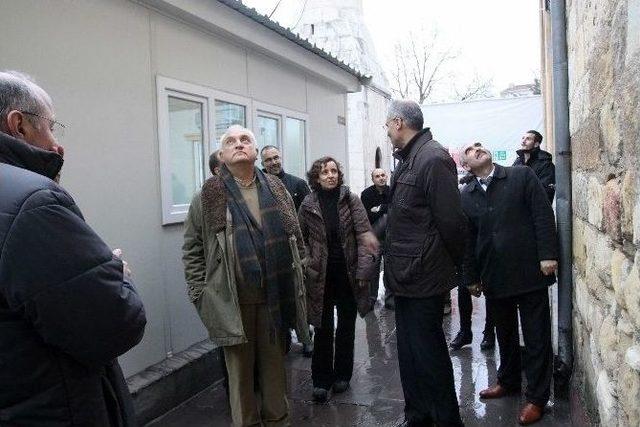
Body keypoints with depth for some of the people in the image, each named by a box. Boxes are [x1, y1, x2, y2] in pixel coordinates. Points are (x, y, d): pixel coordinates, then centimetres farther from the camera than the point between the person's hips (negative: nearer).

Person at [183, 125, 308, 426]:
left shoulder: (277, 190, 8)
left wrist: (299, 279, 9)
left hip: (275, 297, 3)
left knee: (275, 365, 16)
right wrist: (200, 294, -4)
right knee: (240, 370, 12)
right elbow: (192, 250, 0)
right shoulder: (208, 197, -1)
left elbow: (296, 238, 13)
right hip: (233, 301, -2)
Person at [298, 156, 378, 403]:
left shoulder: (350, 200, -3)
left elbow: (364, 235, -7)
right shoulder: (308, 205, -1)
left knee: (346, 327, 13)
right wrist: (307, 266, -2)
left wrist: (364, 269, -13)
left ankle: (342, 375, 31)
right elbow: (300, 239, 5)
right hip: (321, 276, 0)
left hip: (348, 273, 1)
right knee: (323, 329, 7)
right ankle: (321, 380, 21)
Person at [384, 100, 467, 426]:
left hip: (423, 276, -10)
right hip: (406, 276, 10)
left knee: (427, 351, 2)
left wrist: (458, 264, -7)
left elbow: (451, 221, -19)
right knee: (409, 351, 18)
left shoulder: (433, 159, -17)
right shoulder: (407, 160, 14)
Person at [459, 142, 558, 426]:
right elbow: (467, 240, 9)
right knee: (505, 334, 17)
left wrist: (548, 254, -12)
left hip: (530, 271, -3)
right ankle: (508, 381, 36)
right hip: (494, 276, 3)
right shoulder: (466, 196, 7)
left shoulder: (522, 176, -1)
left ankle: (537, 397, 19)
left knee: (536, 337, 5)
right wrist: (471, 277, 9)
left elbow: (543, 215, -5)